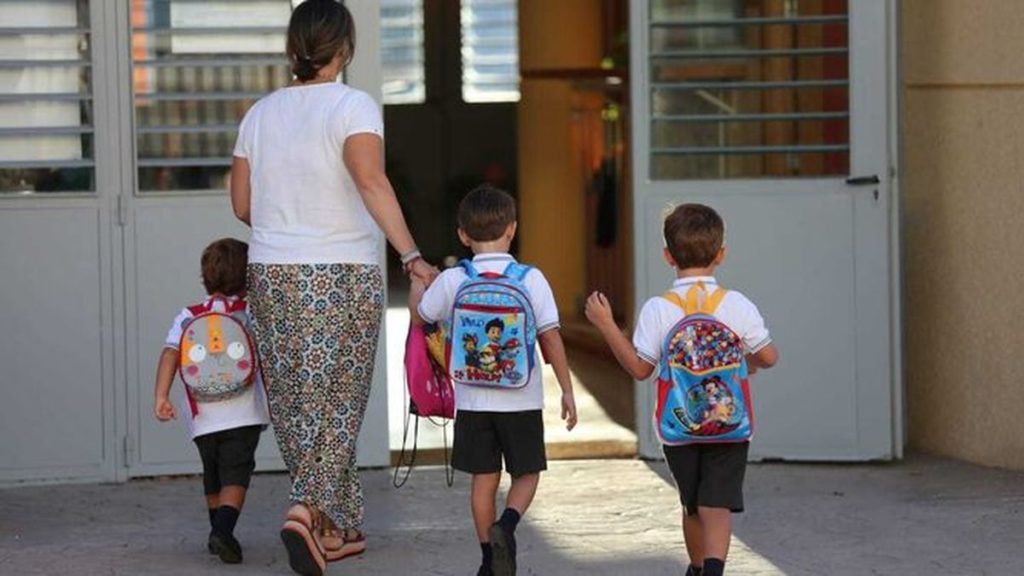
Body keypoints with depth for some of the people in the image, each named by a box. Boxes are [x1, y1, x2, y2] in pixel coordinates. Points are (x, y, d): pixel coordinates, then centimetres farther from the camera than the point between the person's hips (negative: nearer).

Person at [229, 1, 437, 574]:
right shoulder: (353, 106, -7)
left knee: (296, 406, 11)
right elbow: (370, 181, -23)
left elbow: (242, 204, 12)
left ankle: (338, 527, 17)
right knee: (337, 406, 2)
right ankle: (308, 510, -17)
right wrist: (412, 255, -26)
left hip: (272, 273, 5)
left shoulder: (261, 113, 9)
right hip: (343, 275, -5)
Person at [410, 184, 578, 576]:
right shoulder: (531, 279, -7)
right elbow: (551, 339, -7)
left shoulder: (452, 281, -4)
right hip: (522, 400, -1)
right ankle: (507, 525, -16)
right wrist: (567, 391, 1)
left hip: (473, 399, 1)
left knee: (484, 477, 12)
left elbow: (421, 316, 12)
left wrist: (417, 283, 32)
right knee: (526, 474, 11)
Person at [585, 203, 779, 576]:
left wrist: (606, 325, 1)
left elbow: (640, 368, -5)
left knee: (693, 506, 19)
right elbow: (769, 357, -2)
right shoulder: (738, 305, -7)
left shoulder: (657, 310, -8)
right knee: (717, 507, -6)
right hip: (728, 420, -1)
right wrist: (749, 363, 21)